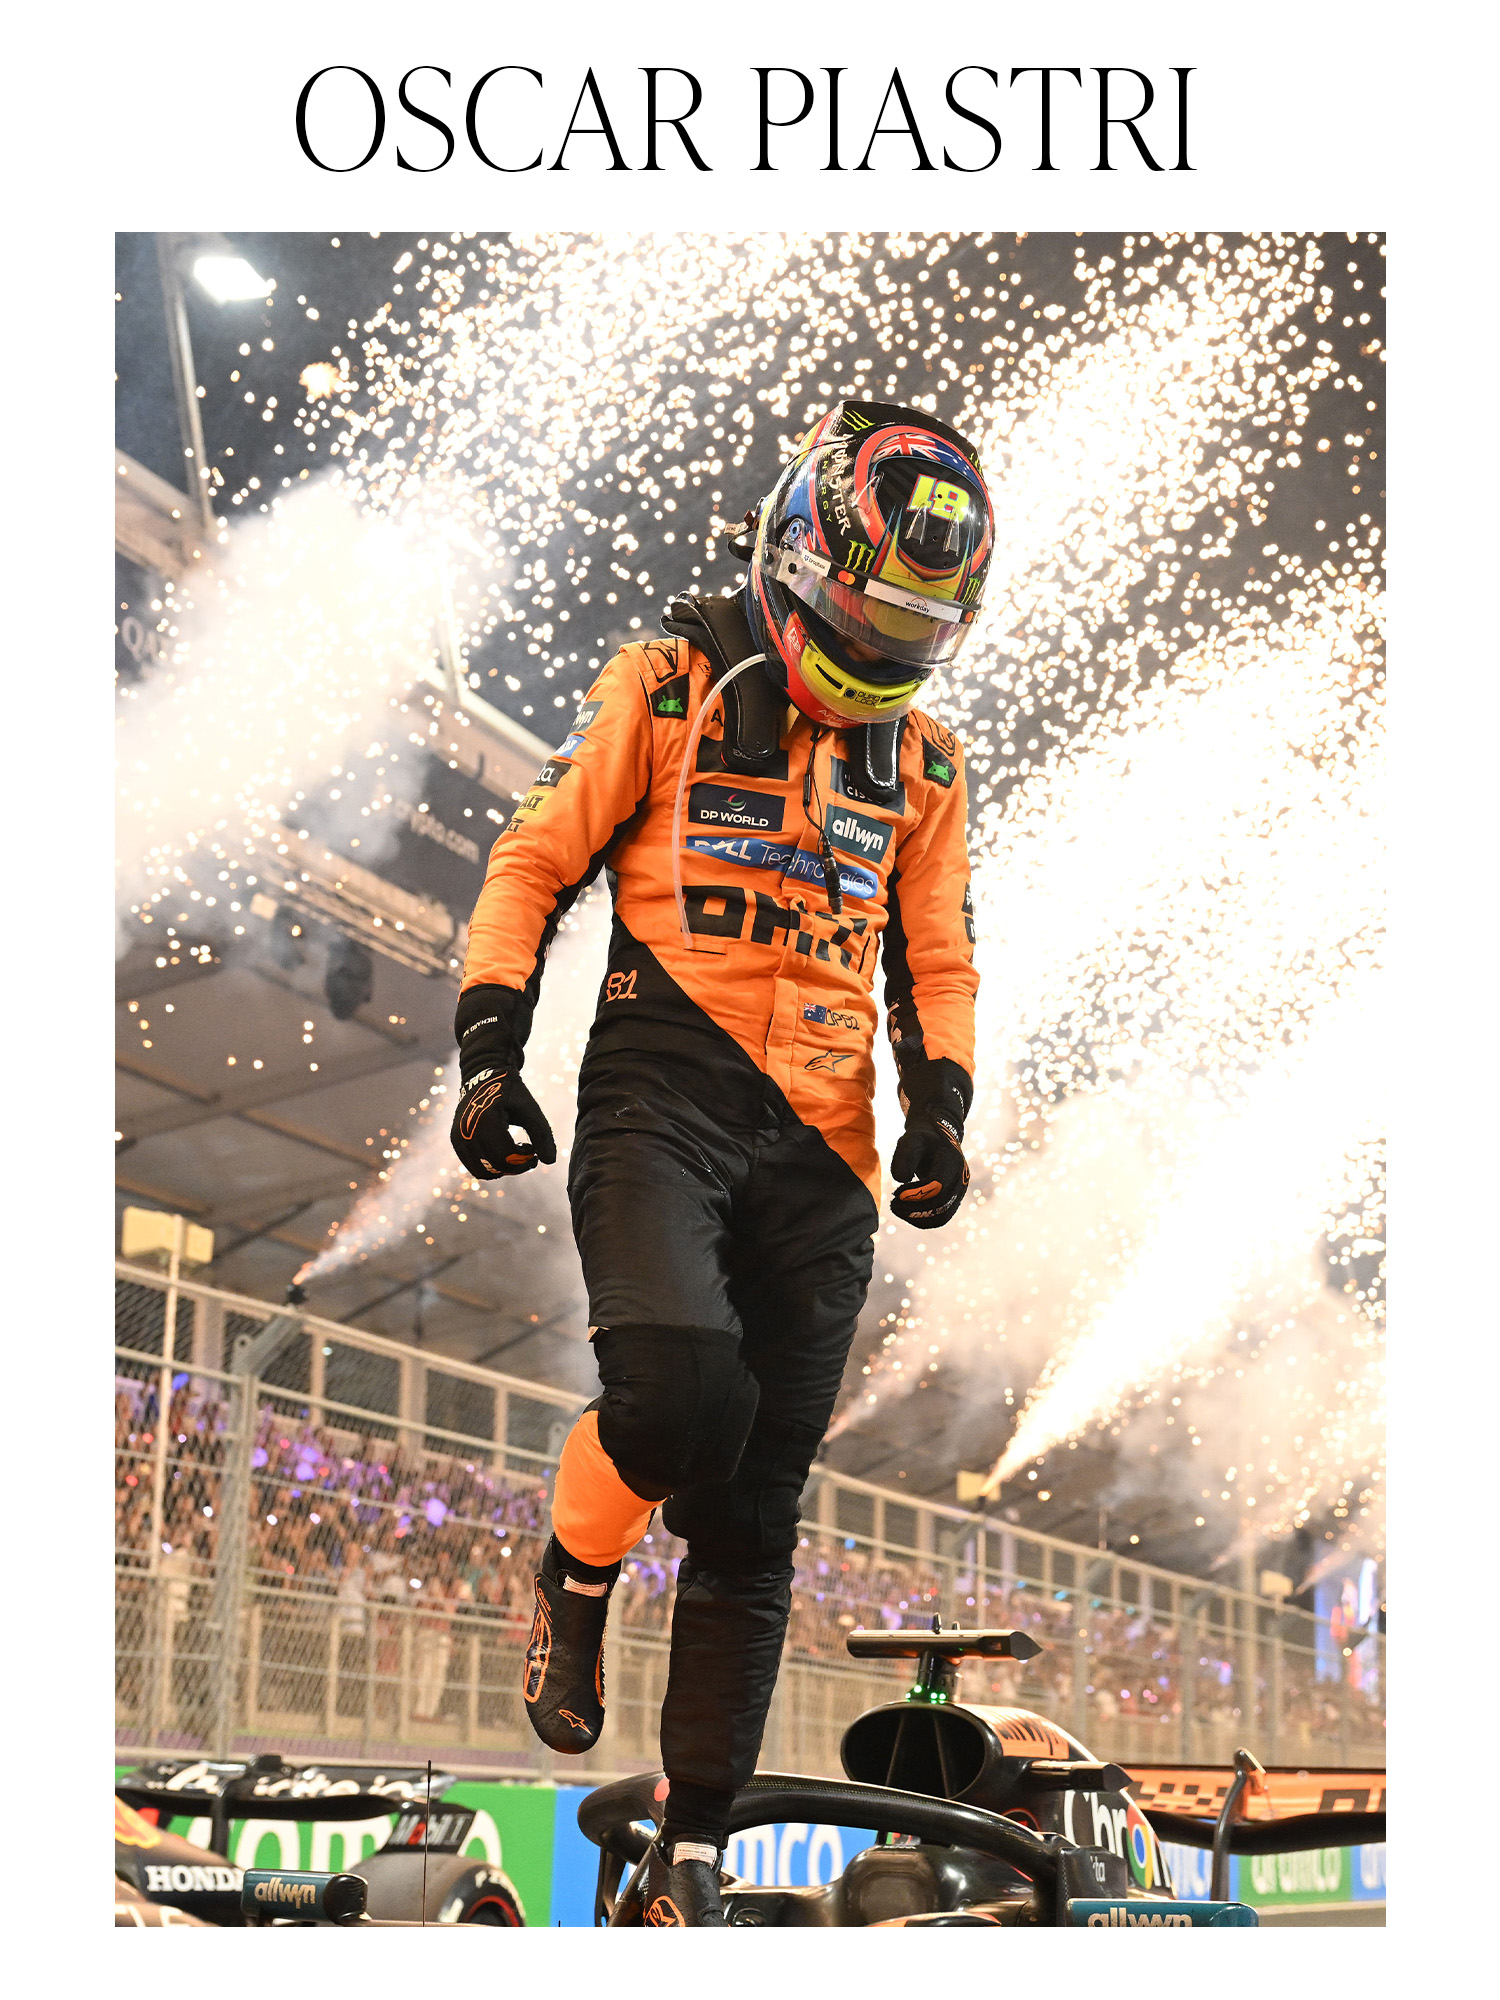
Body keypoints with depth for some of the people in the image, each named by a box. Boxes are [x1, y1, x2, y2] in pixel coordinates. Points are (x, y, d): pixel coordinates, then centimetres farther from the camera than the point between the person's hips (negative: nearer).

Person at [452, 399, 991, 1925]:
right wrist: (489, 1045, -7)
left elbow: (937, 961, 21)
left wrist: (941, 1103, 3)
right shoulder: (666, 690, 3)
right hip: (660, 1098, -3)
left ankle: (693, 1854, 12)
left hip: (821, 1155, 4)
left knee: (755, 1518, 2)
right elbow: (532, 862, 4)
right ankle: (575, 1576, 6)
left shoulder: (920, 761, 15)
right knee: (677, 1391, -29)